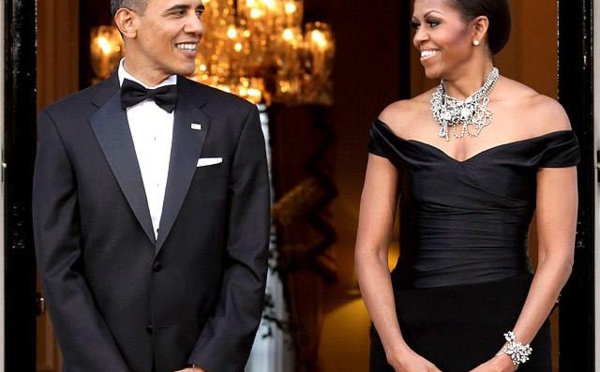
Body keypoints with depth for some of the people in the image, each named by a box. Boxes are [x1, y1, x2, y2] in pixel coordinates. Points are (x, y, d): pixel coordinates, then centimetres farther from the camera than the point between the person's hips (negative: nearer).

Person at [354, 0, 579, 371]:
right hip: (412, 330, 2)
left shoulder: (540, 115, -2)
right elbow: (370, 249, 0)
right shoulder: (398, 120, 4)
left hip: (506, 327, -2)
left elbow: (557, 255, -5)